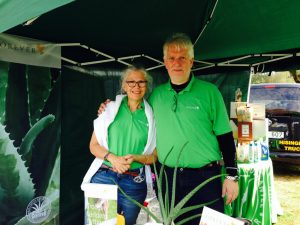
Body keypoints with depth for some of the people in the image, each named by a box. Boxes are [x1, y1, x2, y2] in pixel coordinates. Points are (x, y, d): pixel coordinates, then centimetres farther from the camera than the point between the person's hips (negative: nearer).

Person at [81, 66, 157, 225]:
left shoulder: (151, 116, 4)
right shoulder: (111, 108, 4)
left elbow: (154, 156, 7)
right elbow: (94, 145, 4)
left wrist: (135, 158, -12)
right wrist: (112, 157, -14)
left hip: (134, 183, 1)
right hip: (103, 177, 0)